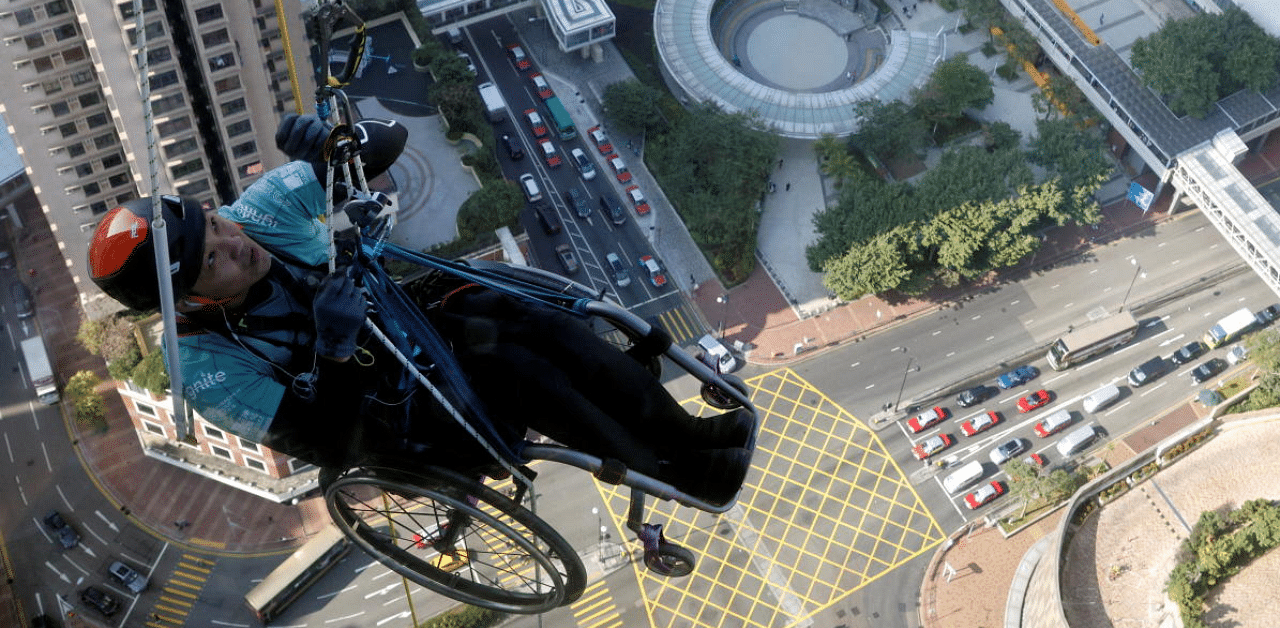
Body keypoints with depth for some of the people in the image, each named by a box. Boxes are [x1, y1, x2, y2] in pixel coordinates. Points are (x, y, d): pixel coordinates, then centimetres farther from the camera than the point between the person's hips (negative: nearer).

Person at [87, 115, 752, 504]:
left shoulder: (259, 209, -13)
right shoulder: (208, 371, -22)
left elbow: (387, 141, -9)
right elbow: (332, 447, -24)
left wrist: (332, 143, -29)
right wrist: (336, 350, -39)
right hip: (397, 412, -5)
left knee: (535, 321, -24)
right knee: (515, 369, -31)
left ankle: (689, 431, -11)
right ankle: (688, 471, -18)